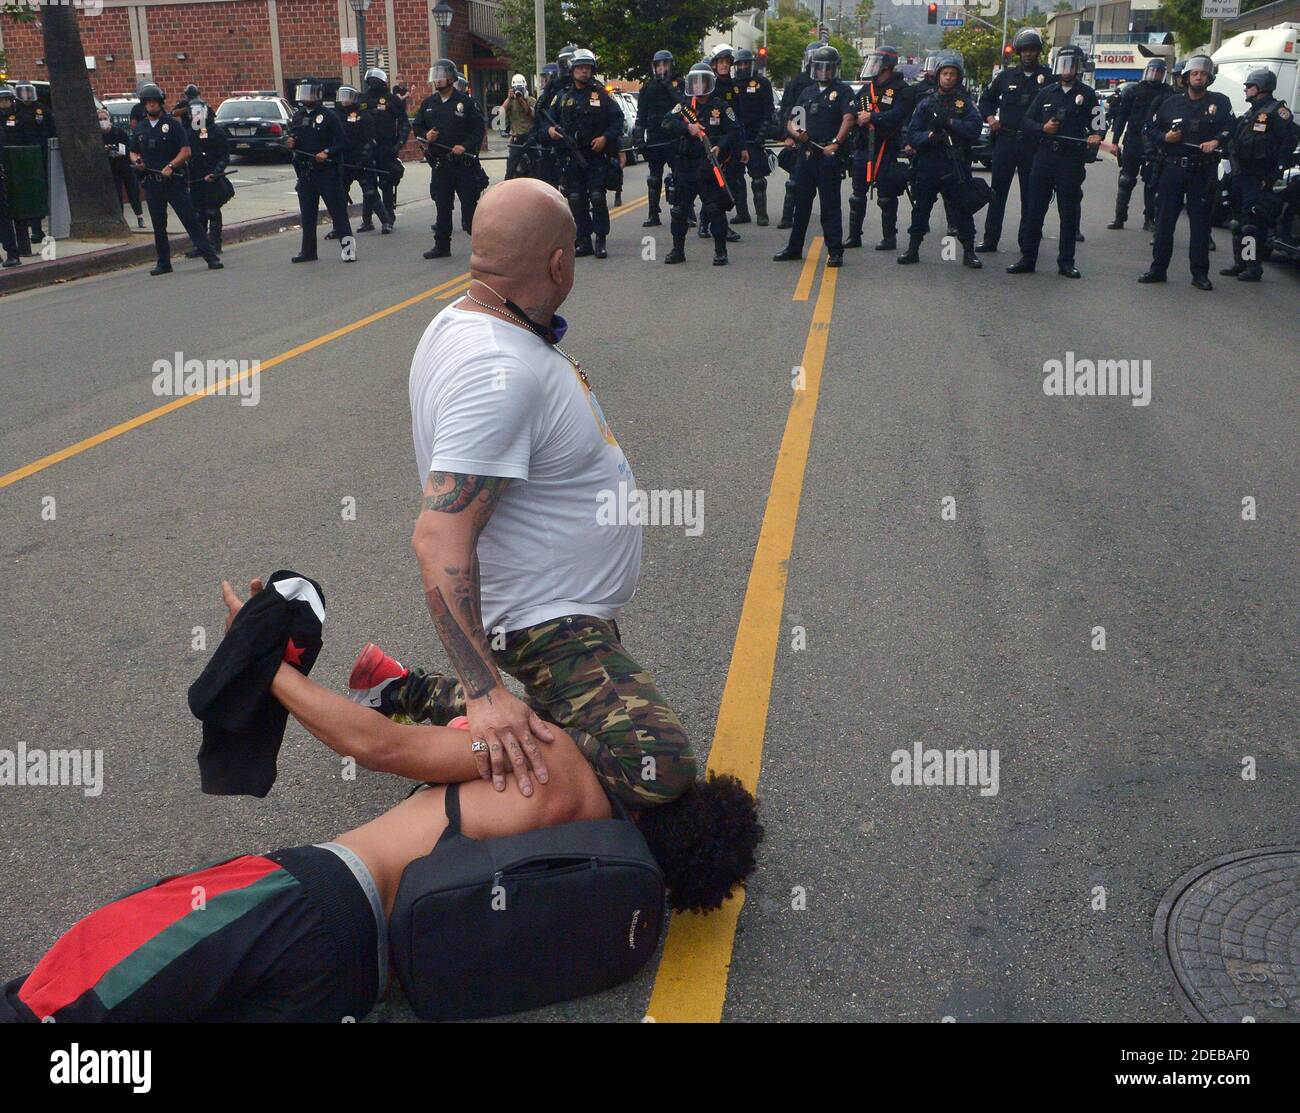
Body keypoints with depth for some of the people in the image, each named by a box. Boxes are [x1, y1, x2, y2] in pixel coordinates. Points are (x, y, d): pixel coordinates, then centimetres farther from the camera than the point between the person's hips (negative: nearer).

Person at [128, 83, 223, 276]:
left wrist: (171, 166, -18)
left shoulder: (172, 124, 0)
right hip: (151, 182, 4)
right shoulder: (140, 128, 13)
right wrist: (136, 161, -1)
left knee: (191, 220, -8)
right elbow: (133, 152, 22)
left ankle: (211, 257, -8)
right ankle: (163, 263, 16)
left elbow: (186, 151, -5)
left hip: (174, 181, -4)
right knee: (158, 225, 8)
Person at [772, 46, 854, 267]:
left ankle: (835, 251, 1)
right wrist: (796, 133, -5)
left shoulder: (842, 91, 1)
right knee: (801, 203, 12)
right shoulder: (807, 92, 18)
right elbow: (791, 122, 18)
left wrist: (835, 143, -25)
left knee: (830, 206, -3)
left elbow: (849, 119, -14)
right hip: (805, 155, 6)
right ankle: (794, 247, 22)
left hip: (829, 157, -6)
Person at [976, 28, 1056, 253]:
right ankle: (990, 239, 8)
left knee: (1030, 195, 4)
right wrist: (990, 118, 6)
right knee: (997, 192, 3)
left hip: (1033, 144, -2)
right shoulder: (1007, 75, 9)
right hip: (1005, 140, 2)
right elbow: (986, 98, 21)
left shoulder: (1048, 77, 1)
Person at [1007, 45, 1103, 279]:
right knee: (1034, 208, 1)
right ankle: (1027, 257, 8)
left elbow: (1098, 125, 7)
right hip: (1044, 156, 2)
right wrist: (1042, 128, -6)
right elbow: (1026, 120, 13)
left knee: (1069, 211, 3)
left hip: (1071, 160, -2)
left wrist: (1096, 136, -15)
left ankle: (1066, 261, 10)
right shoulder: (1047, 92, 11)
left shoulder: (1087, 94, 5)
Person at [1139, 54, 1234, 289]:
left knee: (1201, 222, 1)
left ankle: (1200, 274, 6)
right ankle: (1158, 268, 12)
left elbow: (1230, 127, -3)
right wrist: (1165, 137, -5)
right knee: (1164, 219, 3)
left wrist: (1216, 141, -21)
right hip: (1172, 169, 1)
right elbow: (1151, 129, 14)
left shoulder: (1220, 102, 6)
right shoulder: (1172, 103, 10)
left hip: (1203, 172, -1)